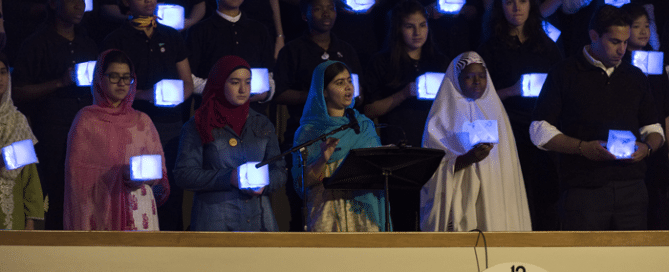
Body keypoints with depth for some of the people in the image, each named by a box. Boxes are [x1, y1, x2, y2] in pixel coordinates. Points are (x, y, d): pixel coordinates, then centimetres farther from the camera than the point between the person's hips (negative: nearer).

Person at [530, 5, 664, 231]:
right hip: (584, 191, -4)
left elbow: (653, 128, 23)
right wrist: (583, 148, -14)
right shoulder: (564, 74, 4)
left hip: (631, 187, 4)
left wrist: (647, 147, -1)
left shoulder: (635, 77, 17)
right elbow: (540, 131, 0)